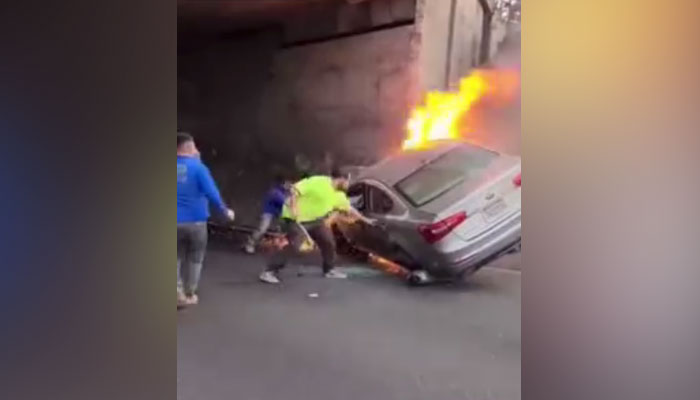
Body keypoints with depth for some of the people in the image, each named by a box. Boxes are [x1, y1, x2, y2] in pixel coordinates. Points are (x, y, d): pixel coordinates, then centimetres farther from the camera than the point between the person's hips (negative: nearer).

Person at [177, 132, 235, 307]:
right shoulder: (197, 166, -10)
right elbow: (211, 192, -13)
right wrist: (225, 210, -2)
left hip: (177, 221, 2)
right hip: (196, 220, -2)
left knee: (177, 257, 17)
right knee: (195, 258, 15)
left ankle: (179, 291, 2)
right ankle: (189, 295, 22)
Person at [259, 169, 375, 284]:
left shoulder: (339, 195, 4)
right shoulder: (319, 182, -23)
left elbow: (349, 208, 18)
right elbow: (295, 190, -25)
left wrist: (364, 219, 24)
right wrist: (293, 208, -34)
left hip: (314, 220, 9)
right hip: (296, 218, -9)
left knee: (328, 242, 7)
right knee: (294, 246, -21)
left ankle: (330, 269, 26)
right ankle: (269, 272, -16)